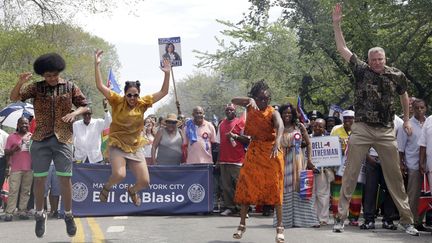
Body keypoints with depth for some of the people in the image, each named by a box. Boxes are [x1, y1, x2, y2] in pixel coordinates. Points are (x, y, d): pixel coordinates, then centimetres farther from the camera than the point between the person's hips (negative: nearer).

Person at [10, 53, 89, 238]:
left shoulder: (70, 87, 5)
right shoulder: (36, 88, 6)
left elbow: (85, 106, 11)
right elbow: (14, 98, 0)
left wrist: (75, 113, -10)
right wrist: (20, 82, -19)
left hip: (63, 139, -1)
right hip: (40, 139, 1)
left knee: (65, 178, -2)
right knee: (39, 178, 3)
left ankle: (68, 215, 12)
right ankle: (40, 215, 18)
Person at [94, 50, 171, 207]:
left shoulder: (142, 104, 1)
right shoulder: (117, 101, -7)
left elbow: (163, 92, 1)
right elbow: (100, 86, -15)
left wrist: (167, 74, -11)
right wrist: (97, 65, -23)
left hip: (136, 147, 4)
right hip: (117, 145, -4)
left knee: (145, 181, -2)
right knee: (119, 175, -28)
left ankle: (132, 191, 35)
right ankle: (106, 187, 8)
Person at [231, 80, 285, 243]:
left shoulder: (273, 112, -11)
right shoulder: (251, 107, 3)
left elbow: (280, 126, -30)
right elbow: (234, 101, -7)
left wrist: (277, 143, -50)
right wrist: (250, 100, -25)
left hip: (271, 152, -4)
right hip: (254, 151, 4)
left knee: (274, 188, -3)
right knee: (245, 187, 1)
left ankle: (280, 227, 2)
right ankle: (242, 225, 9)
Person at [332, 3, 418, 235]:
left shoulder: (397, 75, 3)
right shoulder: (361, 70, 0)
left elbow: (404, 95, 22)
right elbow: (342, 49, 0)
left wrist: (407, 120, 21)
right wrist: (336, 24, -7)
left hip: (386, 131, 1)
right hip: (361, 129, -1)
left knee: (395, 176, 5)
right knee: (350, 174, -2)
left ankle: (406, 219, 12)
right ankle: (341, 217, 2)